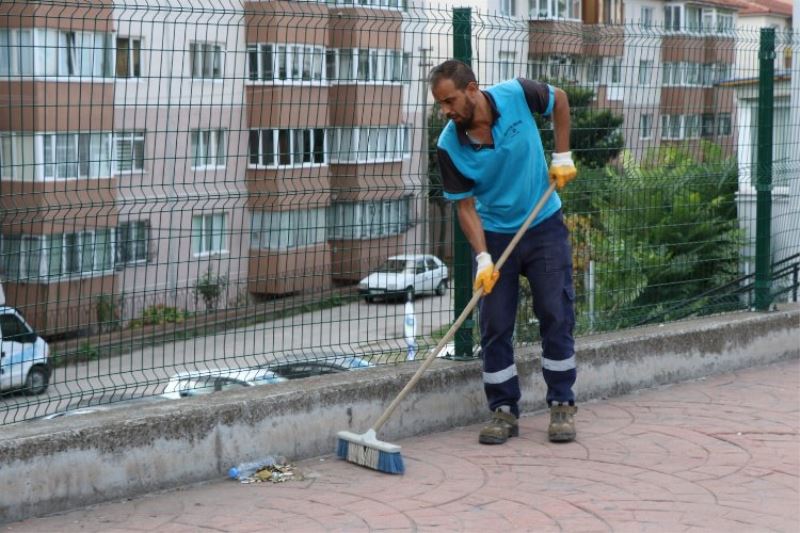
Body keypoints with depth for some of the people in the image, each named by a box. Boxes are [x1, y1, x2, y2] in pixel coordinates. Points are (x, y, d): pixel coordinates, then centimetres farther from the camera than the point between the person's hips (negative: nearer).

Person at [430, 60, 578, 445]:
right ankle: (504, 410, 10)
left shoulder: (516, 95, -19)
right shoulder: (449, 146, -17)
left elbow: (559, 99, 3)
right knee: (495, 326, 0)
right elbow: (466, 206, -11)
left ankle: (562, 405, 10)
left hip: (544, 226, 0)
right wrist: (483, 258, -22)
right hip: (495, 235, 0)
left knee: (556, 317, 0)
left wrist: (562, 157, -2)